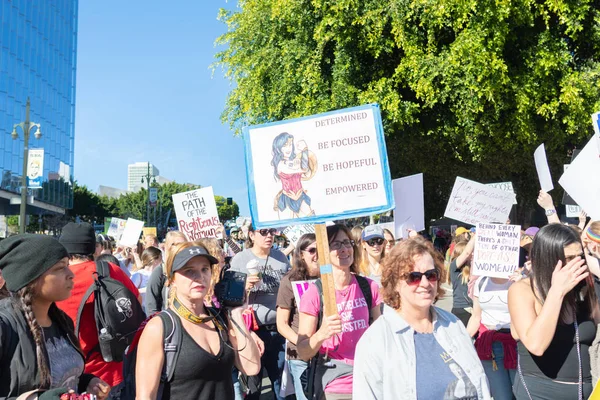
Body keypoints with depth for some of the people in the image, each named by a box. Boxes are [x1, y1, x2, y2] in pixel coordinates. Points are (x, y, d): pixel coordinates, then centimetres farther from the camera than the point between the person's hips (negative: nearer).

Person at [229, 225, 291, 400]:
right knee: (252, 383, 11)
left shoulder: (281, 257, 5)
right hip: (253, 330, -3)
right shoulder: (240, 259, -5)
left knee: (283, 381, 14)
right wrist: (244, 287, -22)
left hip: (280, 329, 3)